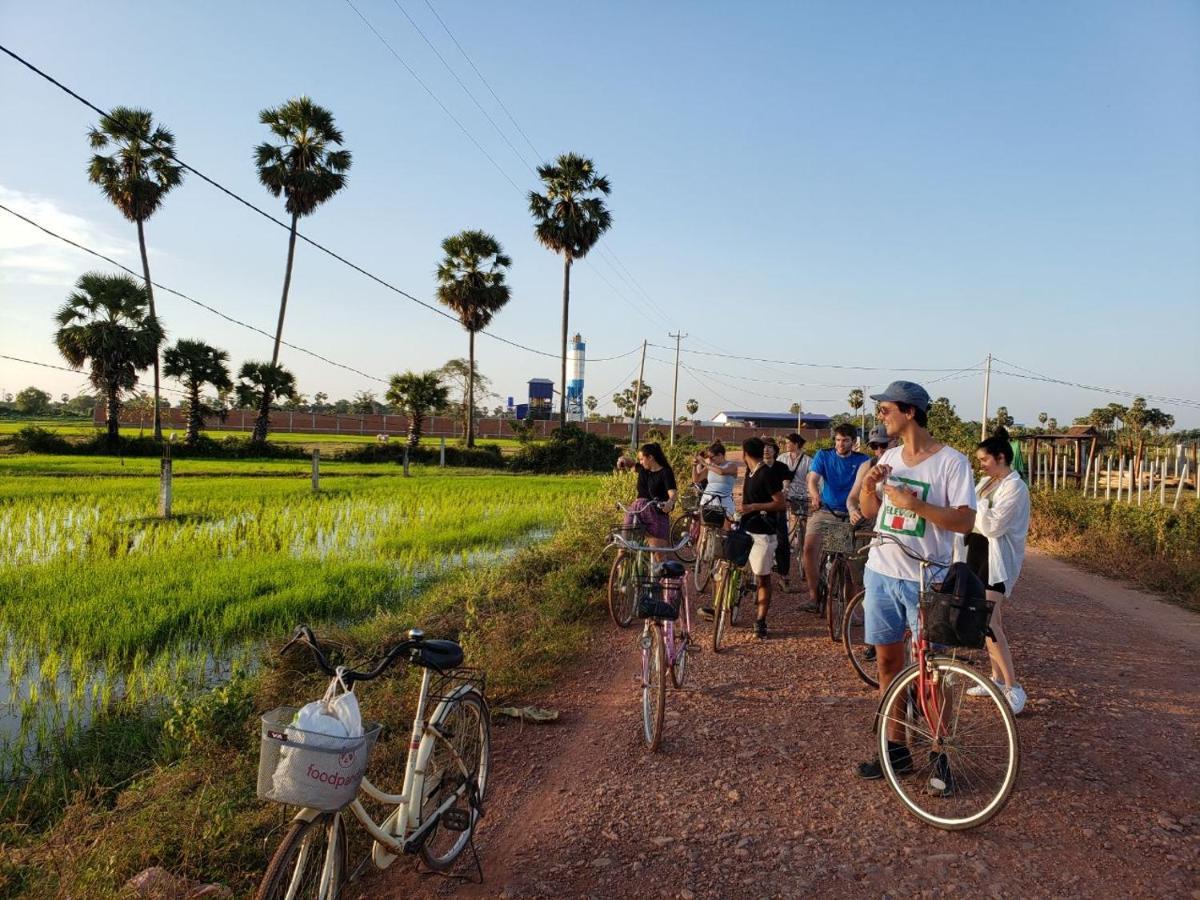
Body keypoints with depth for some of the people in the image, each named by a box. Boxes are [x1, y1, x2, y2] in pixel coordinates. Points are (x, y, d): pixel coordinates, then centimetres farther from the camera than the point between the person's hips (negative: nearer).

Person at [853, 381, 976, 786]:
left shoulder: (951, 461, -11)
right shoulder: (889, 457, 8)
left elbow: (965, 521, -16)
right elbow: (869, 511, 14)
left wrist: (915, 505, -24)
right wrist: (868, 485, -6)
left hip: (925, 581, -6)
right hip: (881, 573, 6)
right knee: (887, 663, 11)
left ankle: (941, 755, 18)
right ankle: (896, 748, 23)